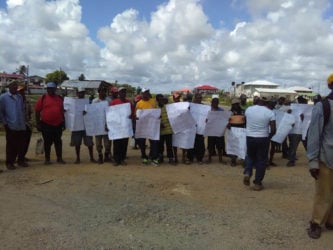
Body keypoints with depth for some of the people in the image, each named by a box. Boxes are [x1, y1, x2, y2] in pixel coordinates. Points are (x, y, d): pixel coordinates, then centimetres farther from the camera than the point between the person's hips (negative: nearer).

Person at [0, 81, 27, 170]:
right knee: (11, 146, 2)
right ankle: (9, 162, 12)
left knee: (22, 145, 7)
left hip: (21, 126, 4)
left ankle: (21, 160, 21)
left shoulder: (20, 97, 13)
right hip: (11, 127, -4)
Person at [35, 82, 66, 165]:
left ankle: (59, 158, 17)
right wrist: (38, 123, -4)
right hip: (46, 125, -2)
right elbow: (37, 112, -1)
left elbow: (62, 111, 13)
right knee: (47, 142, 5)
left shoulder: (60, 99, 7)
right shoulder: (42, 98, -2)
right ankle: (47, 159, 16)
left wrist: (63, 122, 12)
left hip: (58, 124, 3)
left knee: (58, 142, 9)